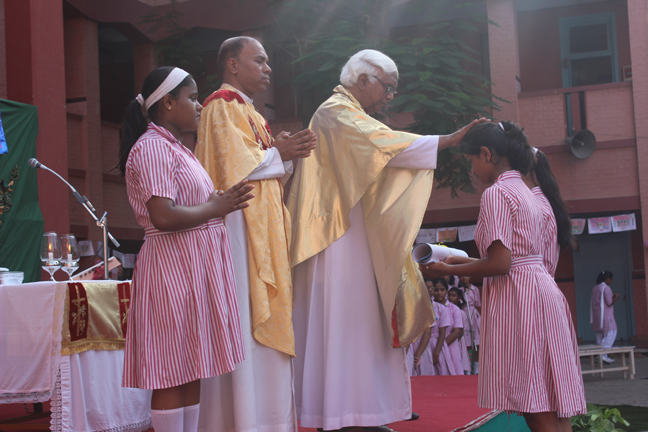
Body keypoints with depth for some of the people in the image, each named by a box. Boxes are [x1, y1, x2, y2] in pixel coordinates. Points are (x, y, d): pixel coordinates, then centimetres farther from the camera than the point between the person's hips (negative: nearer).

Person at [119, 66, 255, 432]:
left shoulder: (175, 147, 21)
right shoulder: (152, 147, -12)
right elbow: (163, 217, -22)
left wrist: (224, 203, 11)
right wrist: (216, 208, -10)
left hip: (197, 263, 10)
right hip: (174, 266, -10)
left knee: (192, 370, 11)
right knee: (173, 372, -6)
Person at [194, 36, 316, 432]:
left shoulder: (250, 113, 24)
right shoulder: (223, 106, -6)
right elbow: (235, 165, -16)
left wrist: (288, 155, 5)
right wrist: (278, 154, -5)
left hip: (264, 226, 10)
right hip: (241, 224, -10)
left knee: (263, 318, 7)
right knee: (246, 318, -11)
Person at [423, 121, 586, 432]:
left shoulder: (496, 193, -9)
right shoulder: (525, 192, 20)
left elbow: (500, 263, -17)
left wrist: (448, 270, -5)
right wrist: (464, 261, 24)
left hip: (517, 298, -10)